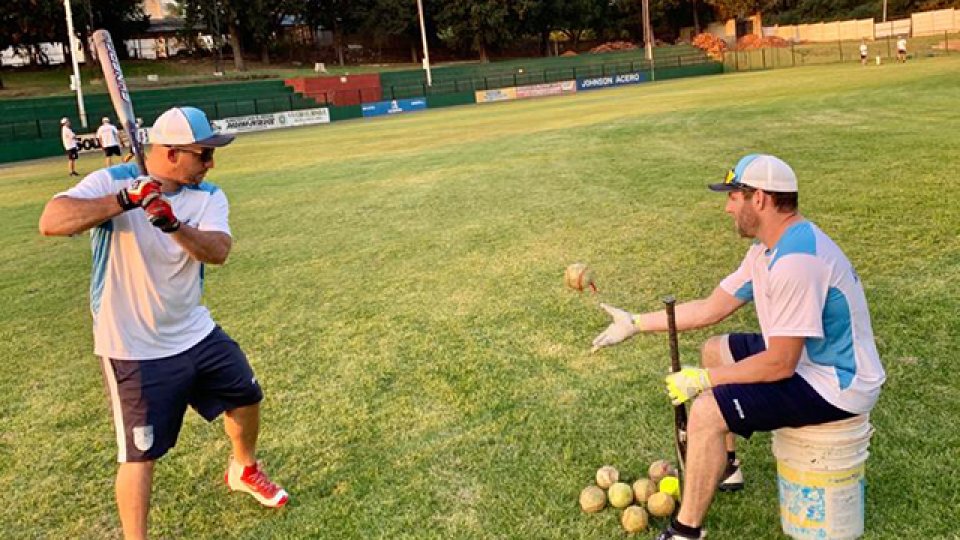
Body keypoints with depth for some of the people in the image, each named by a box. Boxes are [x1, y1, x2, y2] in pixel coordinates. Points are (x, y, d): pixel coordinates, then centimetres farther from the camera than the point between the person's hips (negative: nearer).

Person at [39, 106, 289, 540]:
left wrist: (173, 223, -39)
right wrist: (124, 200, -38)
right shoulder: (111, 183, -15)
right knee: (140, 455, -3)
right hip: (134, 350, -5)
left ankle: (244, 471, 50)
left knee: (246, 398, 21)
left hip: (196, 334, 6)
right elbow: (50, 223, -30)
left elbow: (217, 251, -22)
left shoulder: (208, 197, -3)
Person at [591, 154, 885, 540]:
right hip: (804, 357, 11)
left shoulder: (796, 261, -29)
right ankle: (724, 467, 34)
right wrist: (636, 323, 9)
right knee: (714, 350, 21)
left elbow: (780, 365, -29)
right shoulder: (768, 247, 3)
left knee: (707, 411, -21)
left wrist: (704, 379, -18)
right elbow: (713, 308, 9)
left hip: (835, 385, -10)